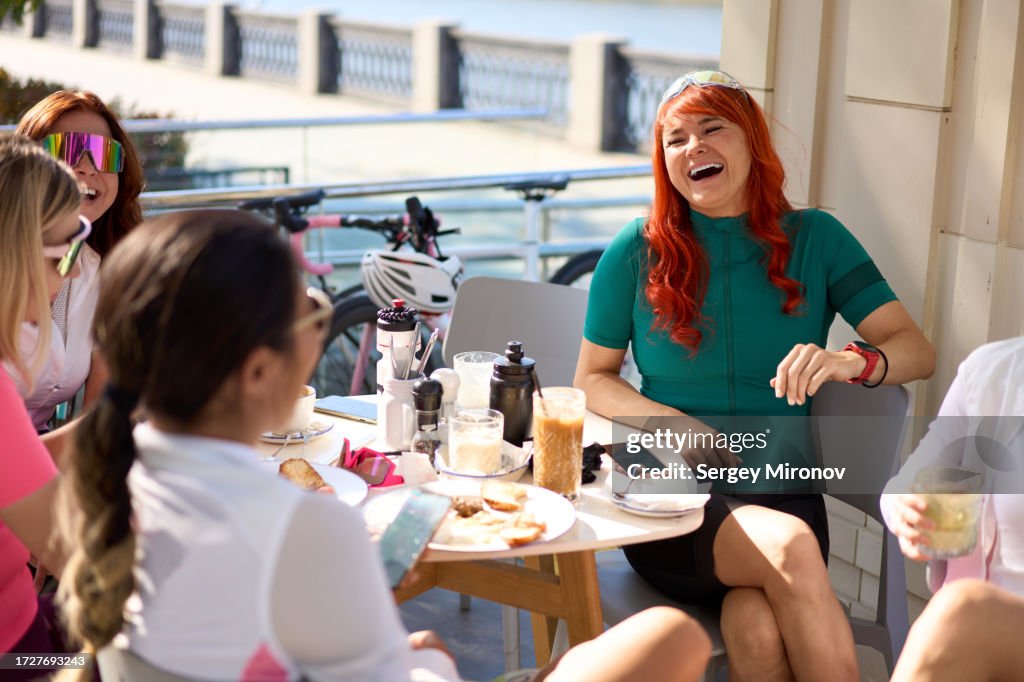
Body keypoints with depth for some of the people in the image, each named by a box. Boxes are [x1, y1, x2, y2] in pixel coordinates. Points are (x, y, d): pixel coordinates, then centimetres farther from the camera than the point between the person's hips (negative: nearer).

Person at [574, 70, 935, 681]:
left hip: (784, 492, 1)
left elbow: (918, 350, 0)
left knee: (760, 632, -33)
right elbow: (593, 378, 10)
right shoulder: (638, 251, 4)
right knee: (788, 543, -33)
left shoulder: (815, 239, 6)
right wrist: (671, 423, -9)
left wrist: (853, 362, -23)